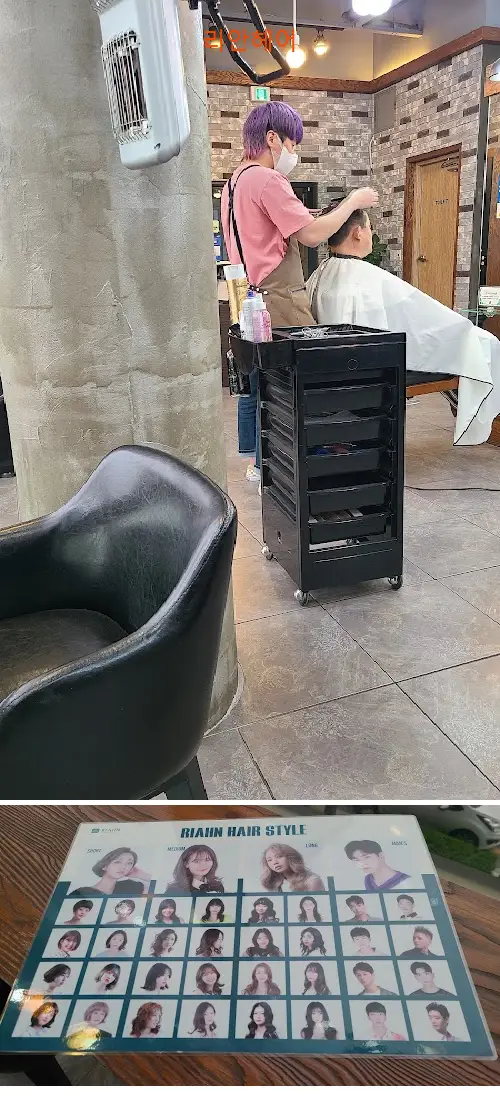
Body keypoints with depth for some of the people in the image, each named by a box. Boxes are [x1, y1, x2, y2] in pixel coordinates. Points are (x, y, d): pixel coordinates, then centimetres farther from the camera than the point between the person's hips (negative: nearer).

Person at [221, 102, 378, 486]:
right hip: (278, 302, -10)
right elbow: (311, 234, -15)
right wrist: (353, 201, -3)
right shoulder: (267, 180, -12)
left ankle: (256, 461, 22)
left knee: (255, 383, 13)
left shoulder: (235, 182, 18)